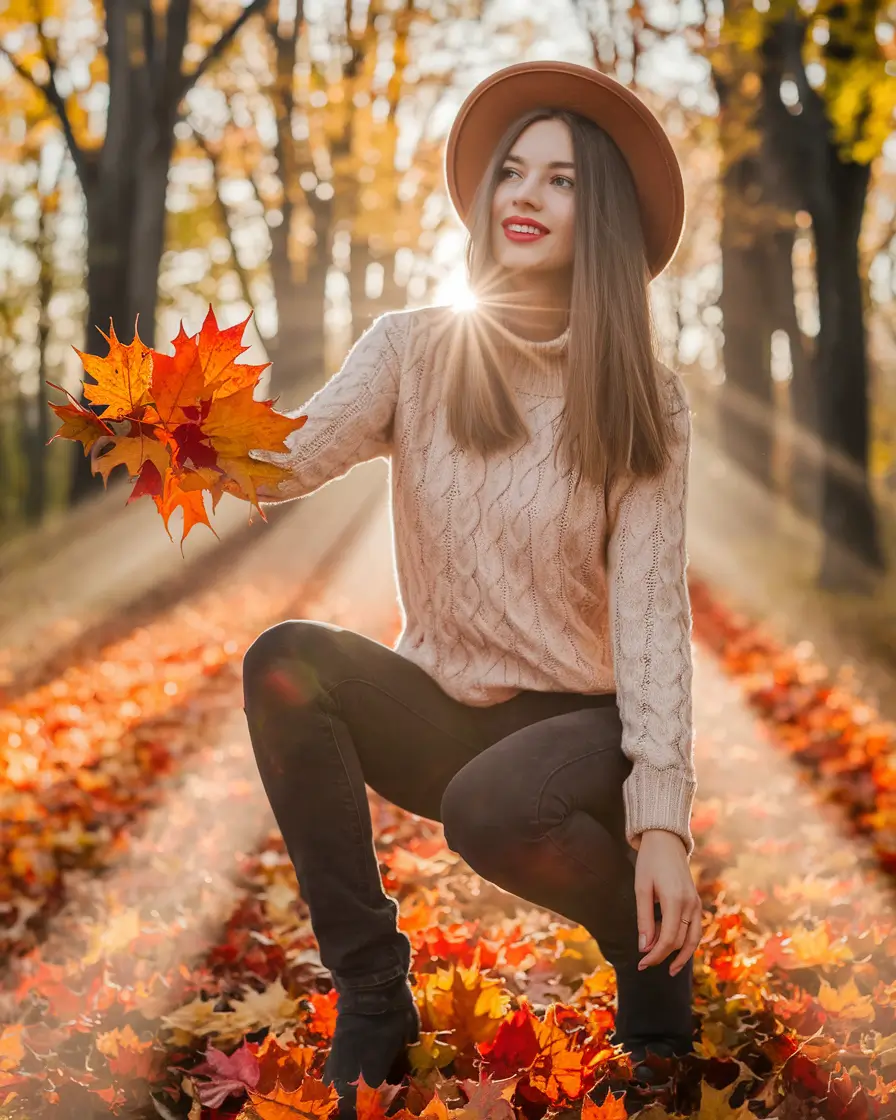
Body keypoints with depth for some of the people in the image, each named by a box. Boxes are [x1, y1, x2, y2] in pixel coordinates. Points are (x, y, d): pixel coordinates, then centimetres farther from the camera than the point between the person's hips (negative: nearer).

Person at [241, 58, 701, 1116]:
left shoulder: (642, 398, -7)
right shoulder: (415, 348, -3)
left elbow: (651, 604, -12)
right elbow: (293, 460, -18)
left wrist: (662, 817, -22)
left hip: (578, 720, -2)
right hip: (440, 707, 3)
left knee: (492, 806, -34)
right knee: (285, 661, -26)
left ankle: (649, 945, 0)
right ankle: (370, 994, -13)